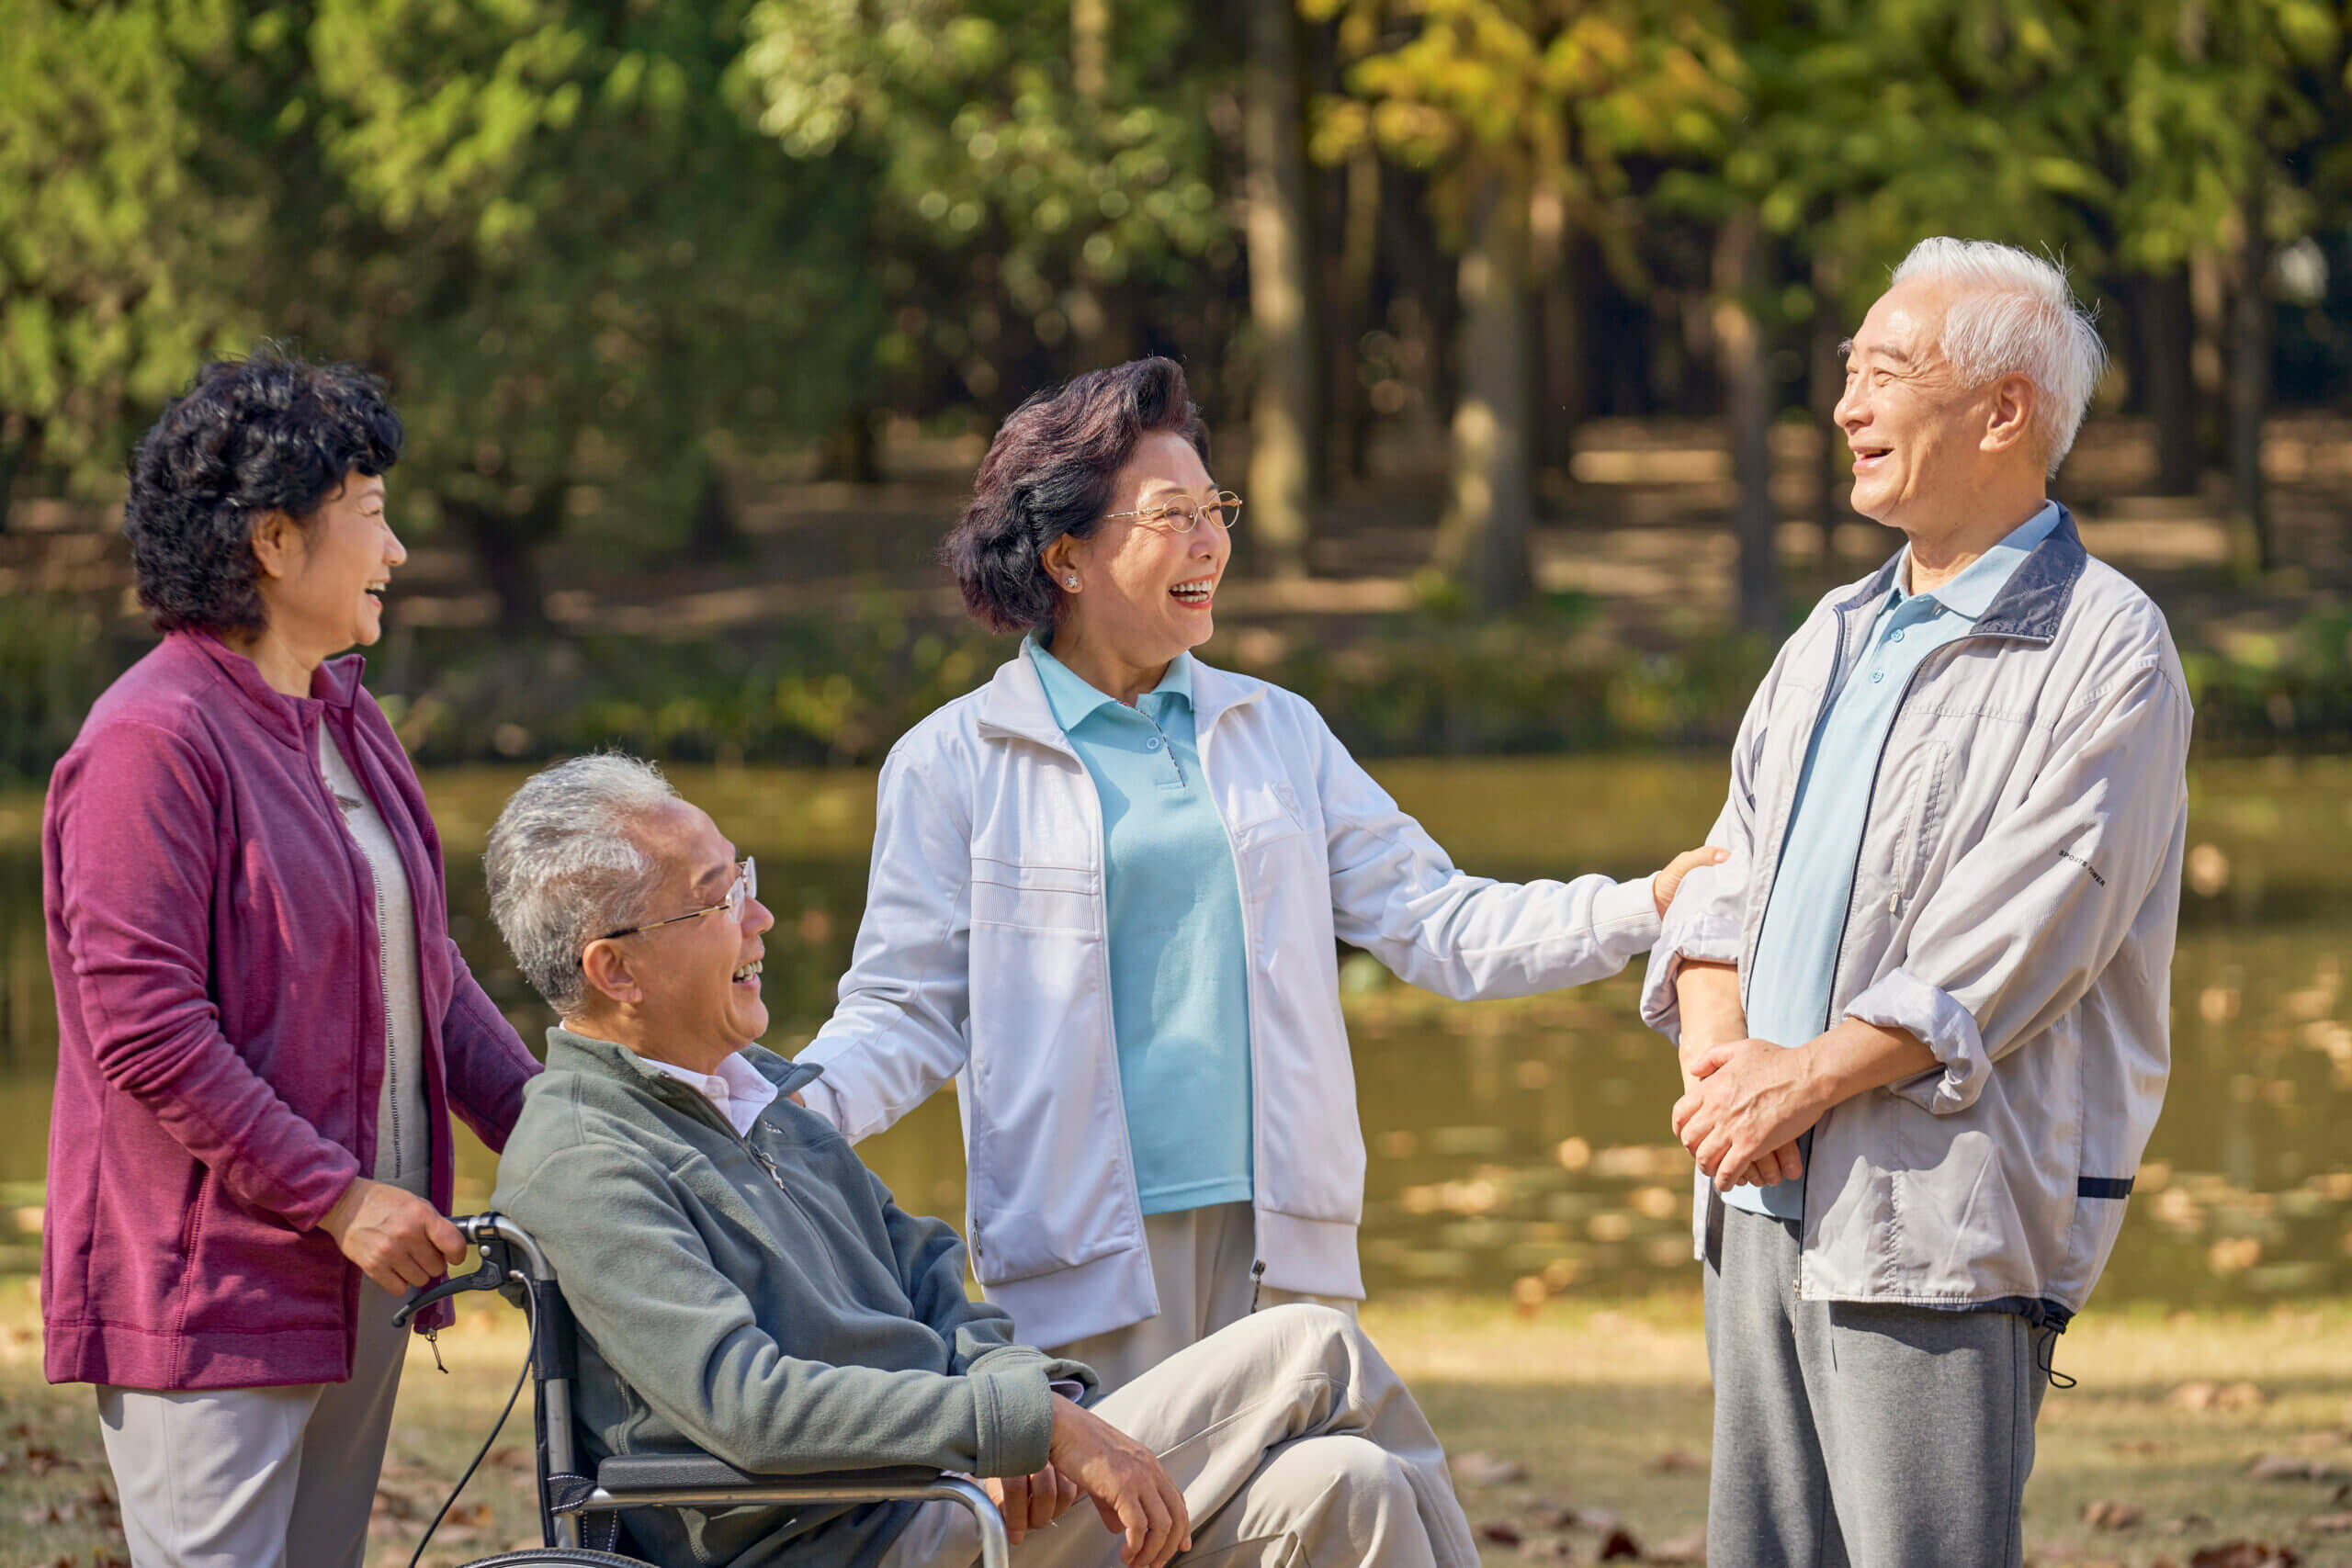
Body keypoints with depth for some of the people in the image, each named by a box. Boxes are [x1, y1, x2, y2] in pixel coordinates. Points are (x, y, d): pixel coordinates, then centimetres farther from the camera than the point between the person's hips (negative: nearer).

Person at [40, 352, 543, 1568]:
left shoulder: (343, 723, 15)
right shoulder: (152, 741, -14)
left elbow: (426, 976, 21)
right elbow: (146, 1032, -20)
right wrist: (337, 1199, -19)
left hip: (356, 1283, 9)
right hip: (208, 1292, -9)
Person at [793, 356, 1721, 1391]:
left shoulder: (1278, 732, 15)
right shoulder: (953, 763, 3)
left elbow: (1432, 923, 12)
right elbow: (910, 1012, 1)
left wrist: (1647, 908, 0)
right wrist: (791, 1110, -19)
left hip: (1285, 1235, 4)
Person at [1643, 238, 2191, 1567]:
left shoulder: (2107, 650, -6)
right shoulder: (1838, 636, 19)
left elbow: (2021, 939, -14)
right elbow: (1731, 874, 16)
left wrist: (1810, 1078, -13)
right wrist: (1717, 1048, -4)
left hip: (1944, 1220, -8)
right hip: (1764, 1200, 8)